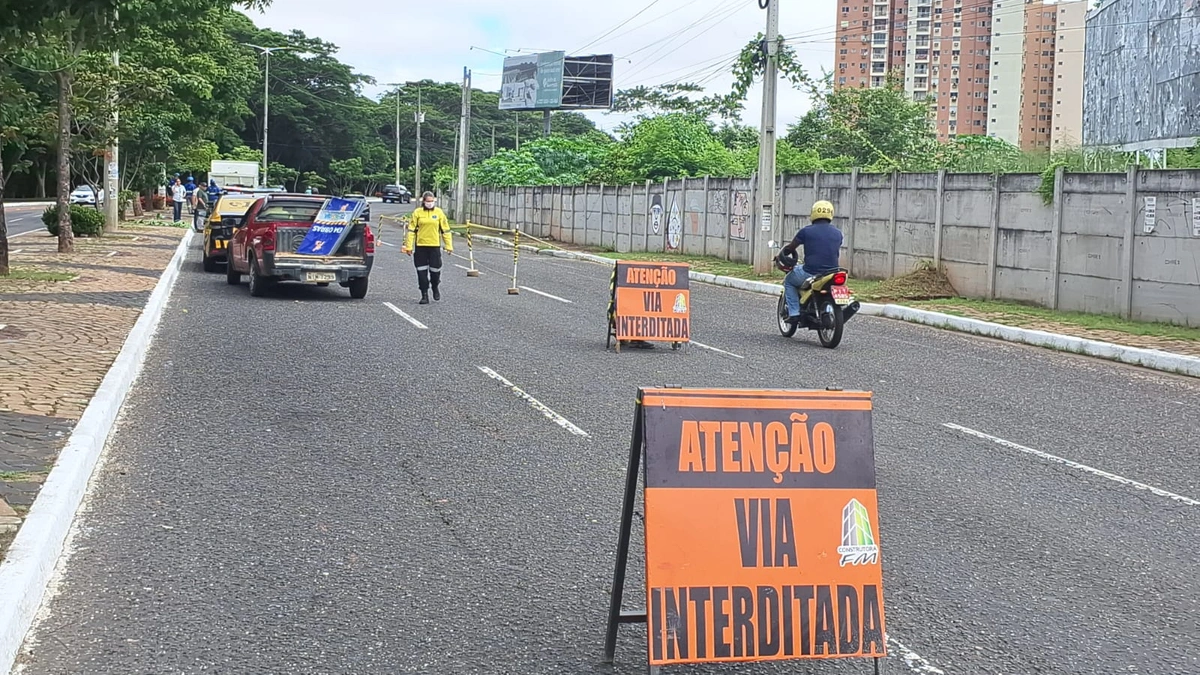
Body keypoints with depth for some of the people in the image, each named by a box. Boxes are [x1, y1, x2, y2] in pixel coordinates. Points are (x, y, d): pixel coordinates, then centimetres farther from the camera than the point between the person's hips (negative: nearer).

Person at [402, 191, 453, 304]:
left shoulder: (439, 212, 3)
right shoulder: (417, 212, 0)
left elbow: (445, 230, 7)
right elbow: (411, 230, 1)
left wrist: (449, 245, 3)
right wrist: (408, 246, -3)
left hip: (435, 246, 0)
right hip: (420, 246, 0)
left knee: (435, 270, 4)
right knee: (422, 271, 2)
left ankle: (435, 288, 32)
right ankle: (424, 295, 10)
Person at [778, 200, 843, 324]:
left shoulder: (806, 231, -4)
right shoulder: (838, 233, 8)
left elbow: (790, 248, 7)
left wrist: (779, 256, 27)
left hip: (810, 274, -4)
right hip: (832, 274, 4)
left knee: (789, 280, 22)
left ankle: (794, 313, 8)